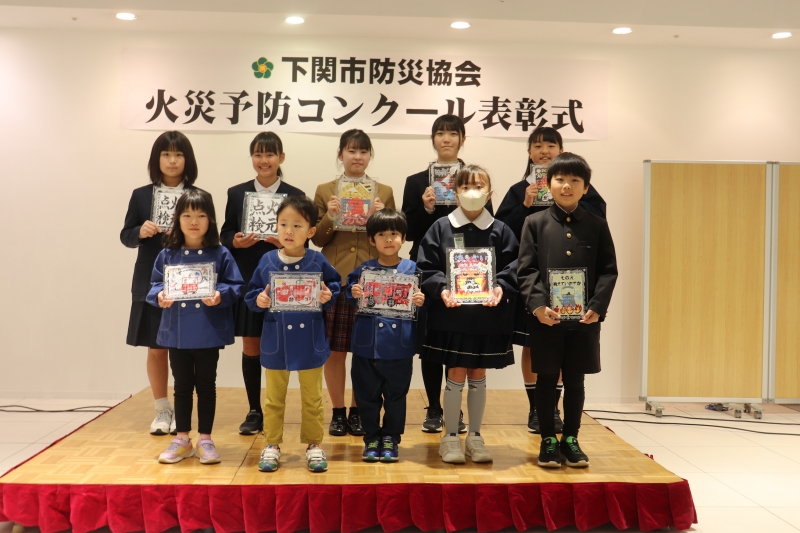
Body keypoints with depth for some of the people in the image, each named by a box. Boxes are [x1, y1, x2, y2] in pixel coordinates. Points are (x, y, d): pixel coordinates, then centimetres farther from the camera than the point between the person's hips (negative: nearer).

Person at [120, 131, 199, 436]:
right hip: (152, 283, 2)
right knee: (156, 348, 8)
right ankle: (162, 411, 21)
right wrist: (140, 231, -15)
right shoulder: (141, 196, 6)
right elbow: (125, 236, 6)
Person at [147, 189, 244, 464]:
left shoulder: (220, 255, -4)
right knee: (182, 386, 13)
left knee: (206, 386, 9)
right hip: (177, 333, 2)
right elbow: (155, 284, 6)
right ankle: (182, 440, 25)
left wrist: (220, 295, -23)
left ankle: (205, 440, 21)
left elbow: (235, 285, -4)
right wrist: (160, 296, -15)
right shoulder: (167, 255, 2)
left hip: (209, 333, -2)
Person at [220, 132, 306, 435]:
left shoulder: (295, 196, 3)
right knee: (250, 347, 7)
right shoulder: (236, 194, 8)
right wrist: (237, 241, -14)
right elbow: (225, 235, 7)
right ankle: (254, 411, 18)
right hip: (247, 281, 2)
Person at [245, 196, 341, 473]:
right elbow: (251, 294, 3)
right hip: (276, 342, 1)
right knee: (274, 398, 14)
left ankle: (314, 444, 27)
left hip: (309, 342, -1)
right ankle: (272, 445, 27)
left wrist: (328, 296, -16)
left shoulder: (318, 261, -6)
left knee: (312, 398, 12)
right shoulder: (267, 261, -3)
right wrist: (259, 300, -18)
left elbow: (335, 284, 4)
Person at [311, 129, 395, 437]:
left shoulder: (384, 192, 9)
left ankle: (357, 411, 17)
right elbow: (317, 239, 5)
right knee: (334, 350, 3)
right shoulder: (325, 191, 7)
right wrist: (329, 217, -13)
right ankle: (337, 412, 16)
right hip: (335, 279, 0)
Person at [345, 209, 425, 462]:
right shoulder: (364, 269, 3)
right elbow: (351, 293, 5)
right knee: (367, 394, 9)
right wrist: (353, 293, -16)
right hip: (367, 344, 1)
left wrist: (420, 302, -15)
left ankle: (391, 439, 24)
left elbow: (420, 299, 6)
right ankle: (372, 439, 24)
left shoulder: (412, 269, 2)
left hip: (400, 345, 0)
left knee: (396, 395, 9)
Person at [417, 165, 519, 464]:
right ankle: (450, 437, 16)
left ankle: (475, 436, 24)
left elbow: (513, 268, 2)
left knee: (478, 377, 12)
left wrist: (501, 288, -15)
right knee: (456, 376, 3)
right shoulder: (440, 228, 0)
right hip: (451, 315, -2)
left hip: (489, 316, 2)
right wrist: (442, 289, -18)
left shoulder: (500, 231, 4)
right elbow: (426, 267, -2)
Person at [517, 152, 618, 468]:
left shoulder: (596, 226, 5)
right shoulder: (535, 223, 1)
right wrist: (537, 305, -17)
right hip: (545, 317, -1)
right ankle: (548, 440, 20)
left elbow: (608, 271, 2)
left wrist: (597, 307, -11)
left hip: (584, 317, 1)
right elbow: (526, 269, -4)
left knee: (575, 380, 11)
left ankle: (570, 439, 24)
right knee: (546, 379, 8)